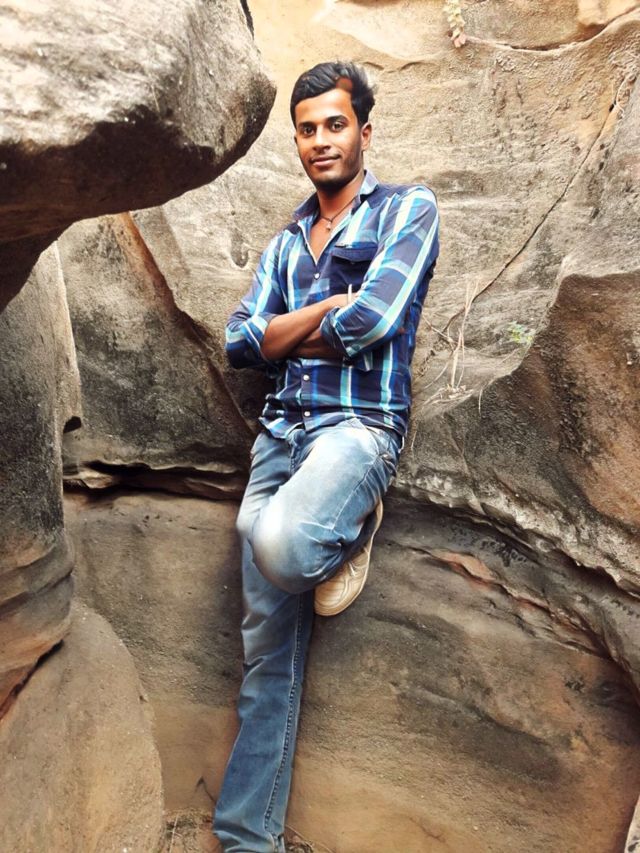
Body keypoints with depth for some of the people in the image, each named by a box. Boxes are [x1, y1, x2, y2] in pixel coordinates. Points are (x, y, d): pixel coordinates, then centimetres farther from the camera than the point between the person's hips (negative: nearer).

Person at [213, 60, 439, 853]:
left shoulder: (409, 209, 4)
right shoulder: (285, 242, 20)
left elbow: (374, 319, -12)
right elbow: (241, 341, 7)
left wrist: (291, 331, 2)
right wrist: (334, 309, -3)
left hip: (359, 423, -4)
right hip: (278, 431, 5)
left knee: (282, 550, -36)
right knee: (267, 641, 3)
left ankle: (352, 530, 0)